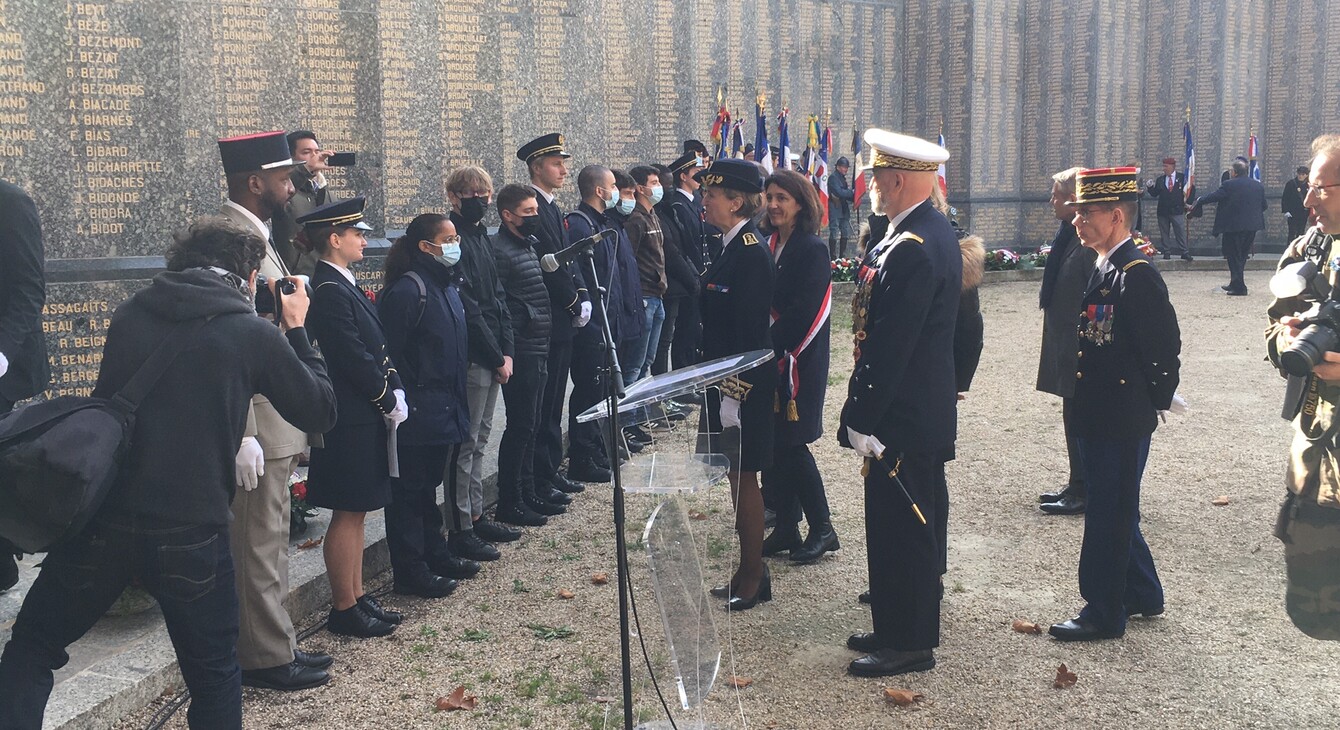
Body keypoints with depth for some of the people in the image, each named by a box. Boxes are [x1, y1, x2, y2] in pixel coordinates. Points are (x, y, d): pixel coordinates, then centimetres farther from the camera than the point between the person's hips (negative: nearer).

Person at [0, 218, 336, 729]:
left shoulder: (130, 315, 6)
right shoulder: (254, 334, -4)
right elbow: (320, 411, 5)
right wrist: (296, 329, 15)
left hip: (102, 521, 2)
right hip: (191, 533, -2)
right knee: (214, 677, 14)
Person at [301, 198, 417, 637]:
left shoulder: (343, 285, 14)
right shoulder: (329, 291, -17)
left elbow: (375, 349, 13)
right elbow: (355, 358, -20)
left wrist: (394, 393, 3)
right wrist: (389, 401, -11)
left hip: (364, 417, 10)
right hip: (349, 419, -10)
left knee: (355, 512, 15)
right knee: (348, 513, -1)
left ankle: (356, 596, 24)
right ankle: (344, 609, 9)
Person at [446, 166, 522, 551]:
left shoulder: (483, 237, 15)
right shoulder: (454, 238, -13)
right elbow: (467, 308, -17)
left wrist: (507, 351, 5)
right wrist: (496, 357, -13)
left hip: (493, 357, 9)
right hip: (471, 357, -9)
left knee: (479, 439, 16)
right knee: (465, 444, -2)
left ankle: (476, 516, 26)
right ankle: (460, 530, 5)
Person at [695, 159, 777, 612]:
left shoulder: (751, 253, -18)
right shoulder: (735, 247, 11)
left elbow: (750, 330, -21)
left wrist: (734, 393, -21)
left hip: (743, 384, -9)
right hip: (726, 379, 9)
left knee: (743, 477, 1)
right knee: (739, 477, 16)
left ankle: (752, 579, 13)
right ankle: (749, 571, 27)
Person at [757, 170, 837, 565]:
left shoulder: (813, 250, -11)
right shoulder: (768, 244, 9)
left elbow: (804, 312, -18)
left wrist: (773, 348, -18)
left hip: (798, 361, -7)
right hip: (768, 357, 7)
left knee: (791, 443, -3)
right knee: (775, 443, 9)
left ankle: (822, 528, 11)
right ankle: (785, 527, 19)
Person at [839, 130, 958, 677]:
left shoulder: (910, 250, -23)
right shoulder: (935, 231, 10)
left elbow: (889, 347, -24)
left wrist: (862, 419, -19)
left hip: (903, 418, -10)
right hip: (927, 411, 10)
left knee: (901, 528, 2)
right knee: (914, 524, 18)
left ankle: (909, 643, 15)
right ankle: (900, 627, 32)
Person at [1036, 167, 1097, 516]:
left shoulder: (1090, 241, -19)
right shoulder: (1067, 233, 11)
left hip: (1080, 347, -10)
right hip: (1065, 345, 10)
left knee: (1079, 418, 0)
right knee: (1074, 417, 16)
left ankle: (1084, 493, 10)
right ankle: (1077, 486, 27)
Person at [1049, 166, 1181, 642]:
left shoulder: (1138, 275, -19)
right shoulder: (1105, 268, 10)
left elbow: (1165, 347, -18)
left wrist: (1153, 401, -9)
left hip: (1123, 421, -10)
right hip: (1099, 415, 10)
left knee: (1109, 513, 1)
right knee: (1113, 508, 19)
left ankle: (1104, 612, 13)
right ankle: (1142, 595, 34)